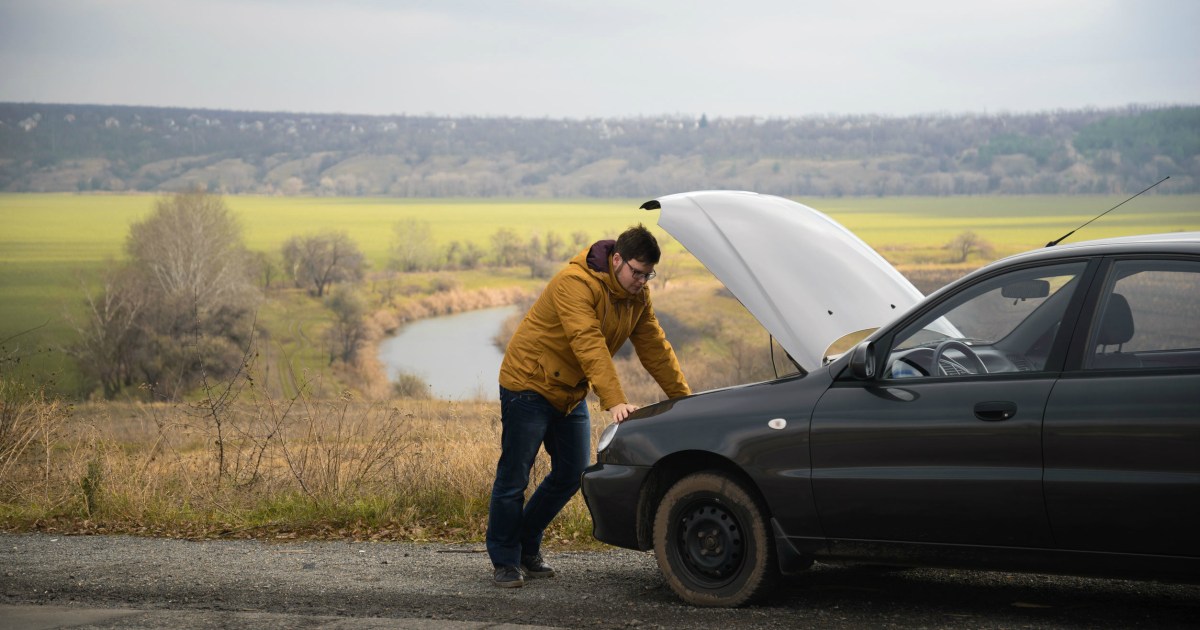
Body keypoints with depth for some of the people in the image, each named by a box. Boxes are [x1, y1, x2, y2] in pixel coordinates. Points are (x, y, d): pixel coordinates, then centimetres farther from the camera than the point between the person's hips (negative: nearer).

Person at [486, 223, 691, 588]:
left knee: (572, 475, 8)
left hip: (570, 393, 8)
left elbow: (655, 348, 6)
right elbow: (588, 345, -35)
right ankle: (505, 561, 7)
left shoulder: (637, 297, 1)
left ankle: (527, 548, 23)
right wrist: (615, 402, -43)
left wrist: (684, 399, 2)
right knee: (514, 477, -4)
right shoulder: (575, 283, -26)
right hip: (529, 384, -8)